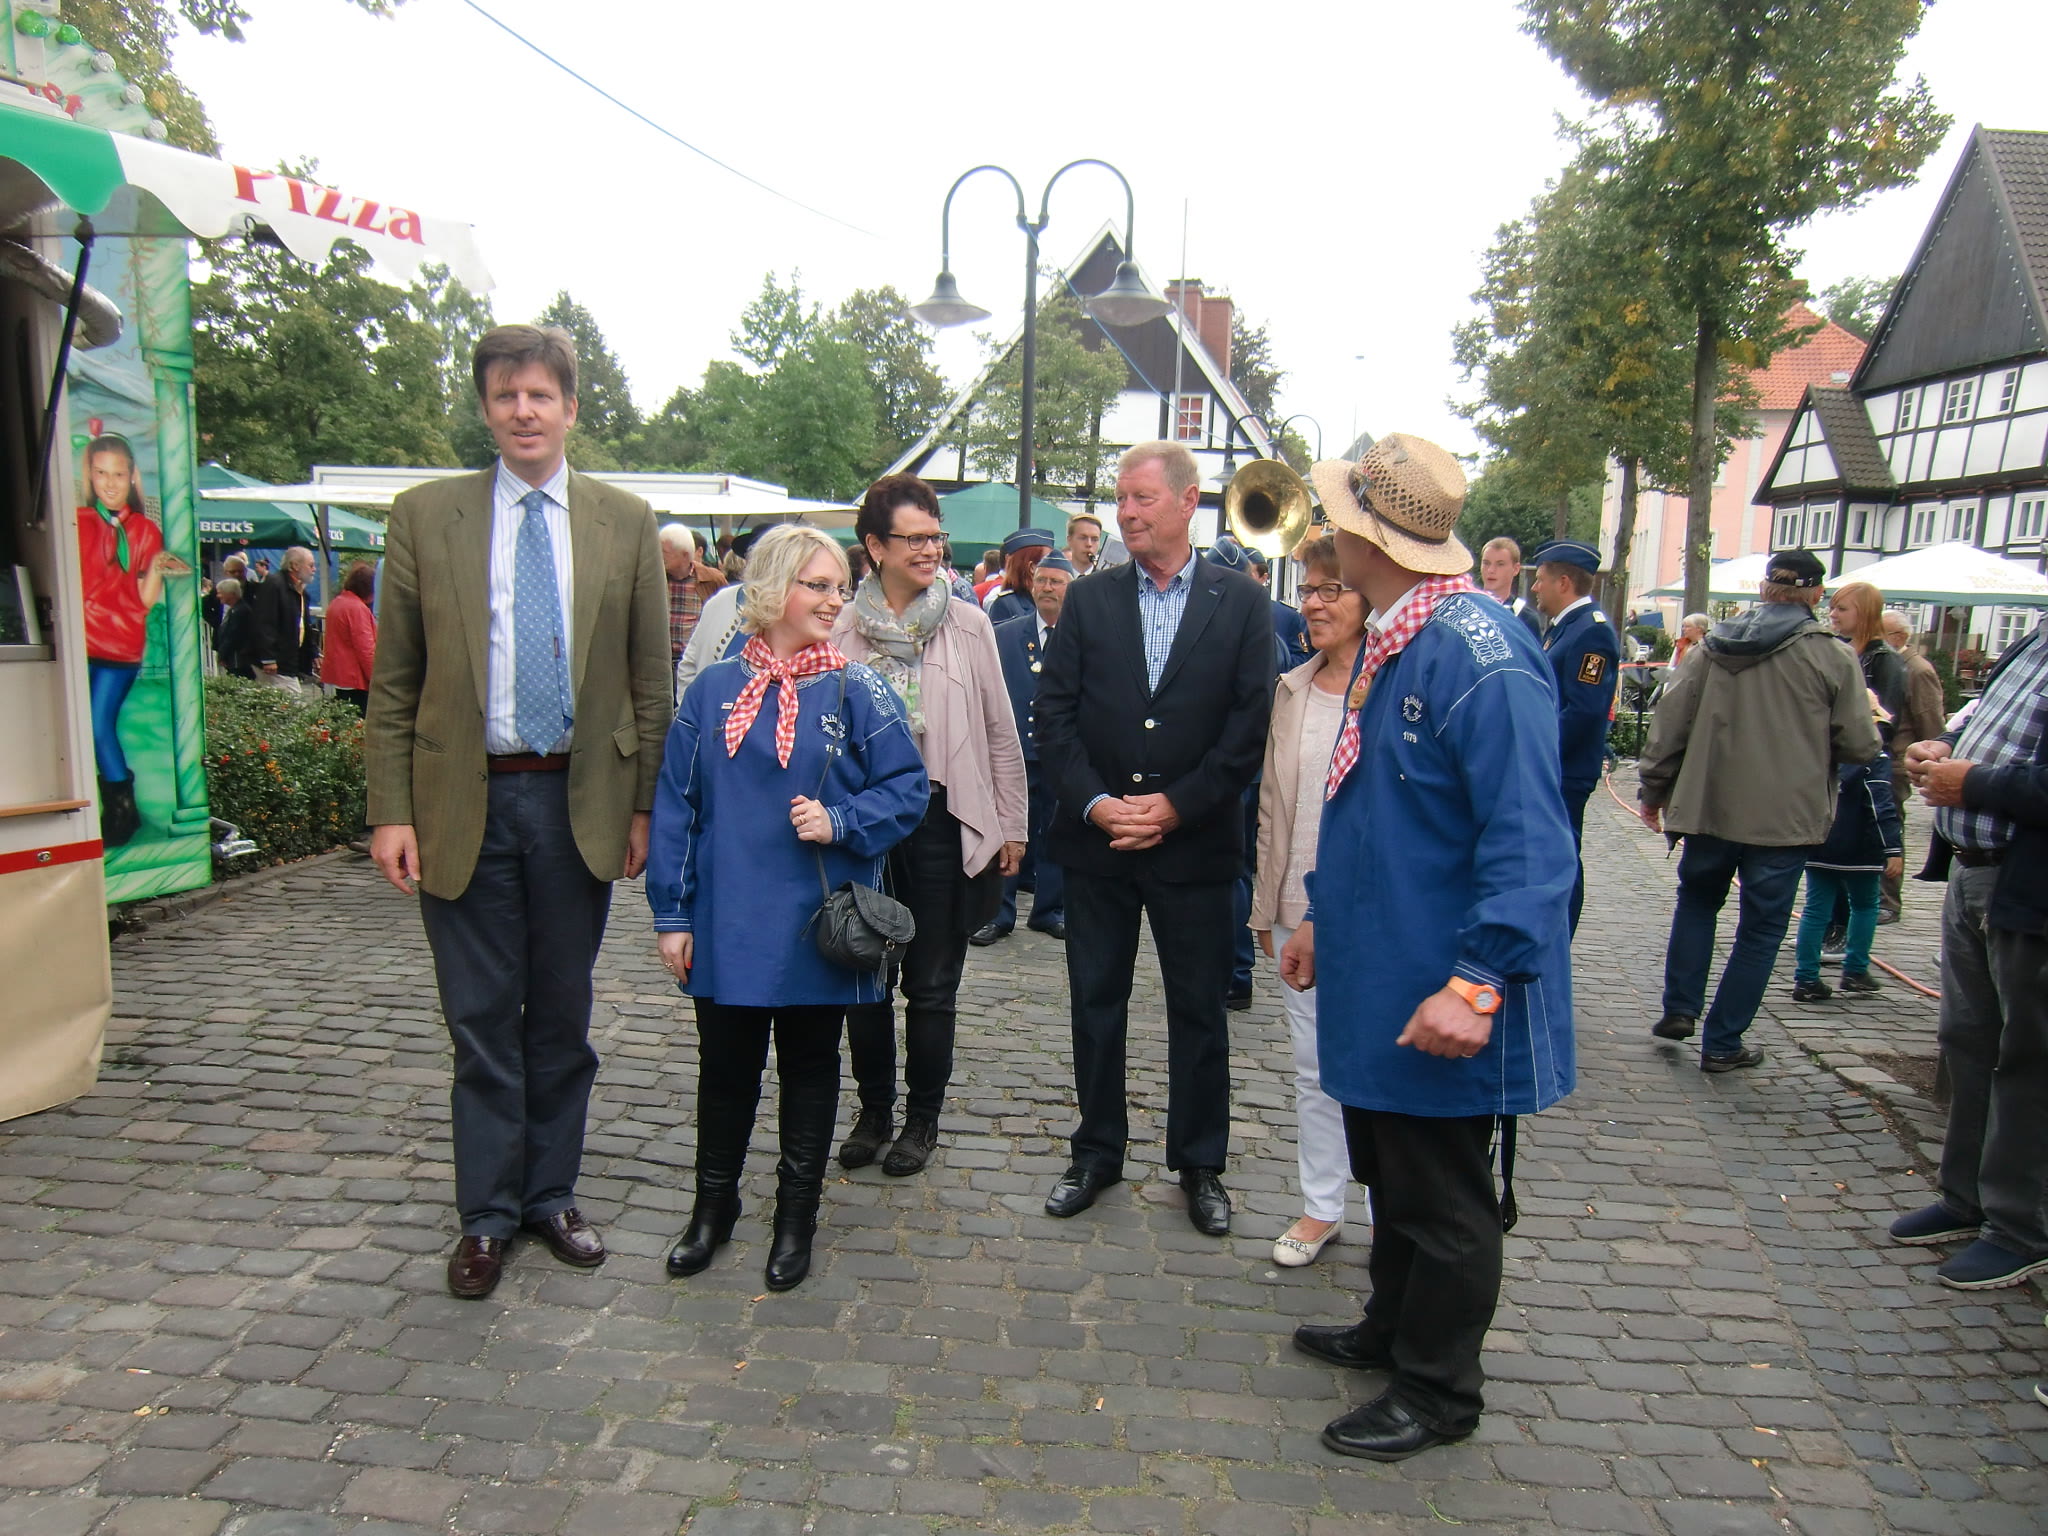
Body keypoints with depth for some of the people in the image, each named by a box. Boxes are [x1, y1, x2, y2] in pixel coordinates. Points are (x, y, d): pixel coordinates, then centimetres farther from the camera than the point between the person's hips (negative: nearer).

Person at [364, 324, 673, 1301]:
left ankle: (551, 1195, 30)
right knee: (482, 1020, 8)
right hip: (464, 801, -1)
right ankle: (486, 1216, 24)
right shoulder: (425, 516, 2)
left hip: (580, 801, 1)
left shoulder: (625, 524, 3)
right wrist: (391, 810, -5)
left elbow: (649, 681, 4)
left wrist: (643, 807, 0)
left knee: (562, 1016, 13)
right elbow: (393, 682, 1)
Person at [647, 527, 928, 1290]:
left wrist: (840, 823, -19)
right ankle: (713, 1205, 36)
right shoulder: (713, 690, 1)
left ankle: (796, 1218, 30)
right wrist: (672, 914, 0)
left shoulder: (855, 691, -4)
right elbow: (675, 805, 2)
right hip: (727, 927, 1)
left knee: (810, 1069, 13)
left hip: (816, 927, -1)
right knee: (724, 1068, 14)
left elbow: (906, 789, -3)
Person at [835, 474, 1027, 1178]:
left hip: (943, 821, -1)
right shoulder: (841, 630, 1)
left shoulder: (968, 624, 1)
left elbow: (1000, 732, 4)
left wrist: (1011, 825, 4)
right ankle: (873, 1109, 30)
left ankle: (922, 1117, 26)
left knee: (932, 985, 9)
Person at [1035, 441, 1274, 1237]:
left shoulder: (1241, 601, -1)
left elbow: (1251, 723, -6)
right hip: (1095, 837, 2)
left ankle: (1199, 1164, 26)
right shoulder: (1088, 599, 5)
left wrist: (1177, 805, -13)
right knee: (1095, 1002, 12)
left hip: (1194, 840, -2)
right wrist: (1094, 802, -12)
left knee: (1199, 1009, 9)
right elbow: (1053, 713, 0)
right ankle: (1097, 1153, 29)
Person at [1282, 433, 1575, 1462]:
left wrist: (1480, 984, -31)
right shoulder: (1388, 641, 8)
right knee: (1390, 1176, 25)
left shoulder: (1479, 653, -23)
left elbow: (1529, 842, -27)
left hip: (1439, 1003, -9)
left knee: (1443, 1202, 10)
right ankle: (1393, 1330, 45)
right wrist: (1324, 915, 21)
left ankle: (1436, 1394, 29)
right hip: (1377, 978, 9)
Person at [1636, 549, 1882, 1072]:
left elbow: (1671, 718, 4)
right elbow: (1861, 745, -6)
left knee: (1696, 901, 24)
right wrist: (1814, 743, 16)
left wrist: (1654, 787, 14)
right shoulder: (1834, 656, -7)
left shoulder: (1717, 645, 2)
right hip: (1786, 815, -2)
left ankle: (1679, 1008, 18)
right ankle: (1722, 1043, 12)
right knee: (1760, 930, 8)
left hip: (1708, 806, 3)